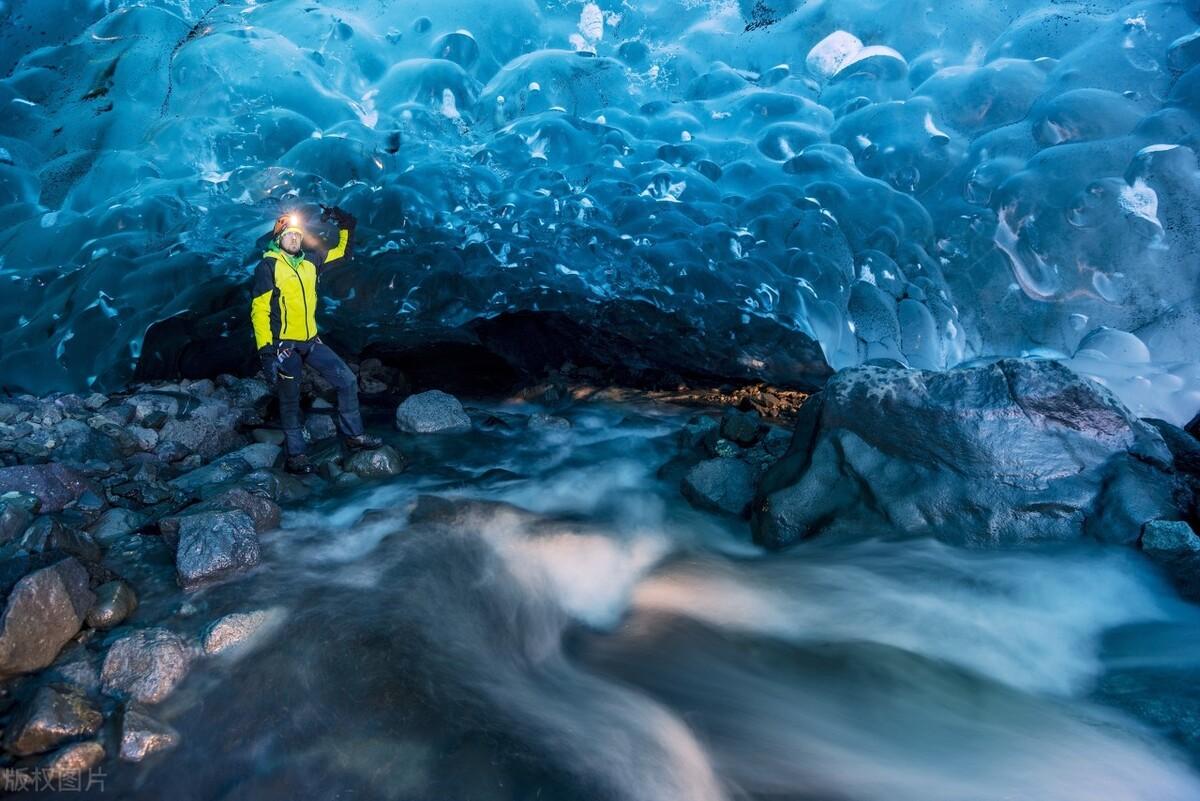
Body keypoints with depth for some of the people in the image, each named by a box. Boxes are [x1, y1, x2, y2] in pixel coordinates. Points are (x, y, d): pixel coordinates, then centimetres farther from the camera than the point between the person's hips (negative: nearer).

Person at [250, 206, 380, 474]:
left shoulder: (310, 260, 8)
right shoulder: (268, 266, -9)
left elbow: (341, 251, 23)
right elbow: (259, 310, -14)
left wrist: (345, 225, 6)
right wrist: (266, 351, -21)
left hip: (311, 341, 6)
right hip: (284, 344, -6)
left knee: (347, 381, 2)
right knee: (290, 402, 5)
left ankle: (352, 434, 16)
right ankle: (295, 454, 18)